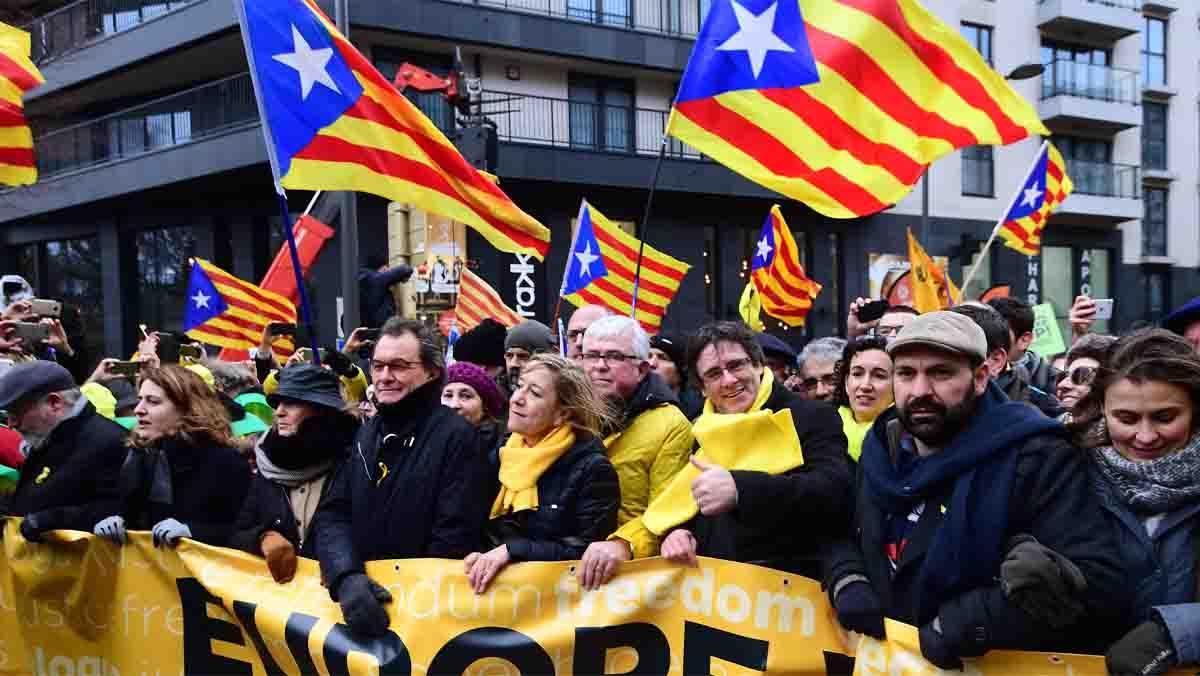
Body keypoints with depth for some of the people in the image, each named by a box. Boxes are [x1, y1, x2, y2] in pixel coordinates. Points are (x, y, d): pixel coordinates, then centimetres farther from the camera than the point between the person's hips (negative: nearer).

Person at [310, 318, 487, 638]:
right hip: (359, 592, 5)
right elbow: (332, 515, 3)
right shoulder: (365, 435, 10)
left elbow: (454, 538, -14)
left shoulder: (457, 437, -10)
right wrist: (347, 577, -14)